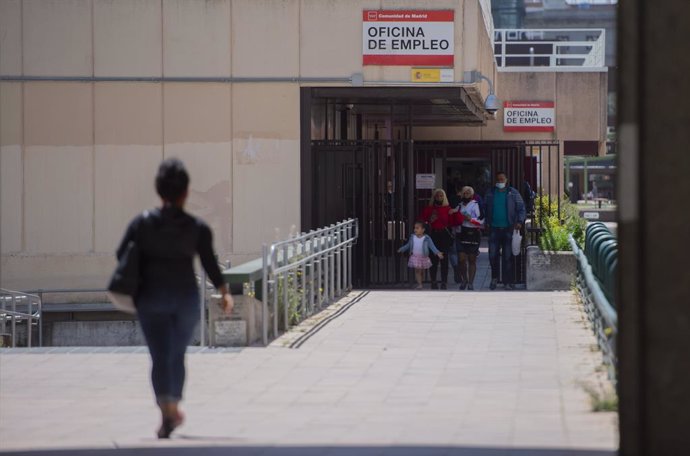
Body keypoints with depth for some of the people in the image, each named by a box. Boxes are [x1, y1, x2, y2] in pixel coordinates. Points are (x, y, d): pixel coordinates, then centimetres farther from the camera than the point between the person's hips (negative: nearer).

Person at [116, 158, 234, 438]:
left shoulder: (142, 223, -2)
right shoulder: (198, 228, -3)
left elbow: (122, 255, 0)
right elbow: (210, 264, -5)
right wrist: (224, 292, 4)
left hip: (151, 297, -1)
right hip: (186, 297, 1)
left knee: (160, 357, -3)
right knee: (177, 354, 19)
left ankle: (166, 411, -20)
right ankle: (174, 407, 29)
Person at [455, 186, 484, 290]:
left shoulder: (476, 205, -3)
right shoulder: (460, 205, 15)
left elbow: (482, 221, -9)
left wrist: (471, 219, -17)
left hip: (473, 234, -4)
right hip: (461, 234, 4)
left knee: (472, 259, 1)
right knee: (461, 259, -4)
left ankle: (471, 282, 6)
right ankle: (464, 279, 16)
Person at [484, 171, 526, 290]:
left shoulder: (513, 193, 3)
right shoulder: (490, 193, 8)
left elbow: (521, 208, 2)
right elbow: (484, 208, 13)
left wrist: (520, 221, -13)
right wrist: (485, 222, 0)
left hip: (508, 228, -2)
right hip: (494, 228, 2)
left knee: (507, 256, 0)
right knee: (493, 255, -1)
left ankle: (508, 281, 5)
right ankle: (494, 278, 17)